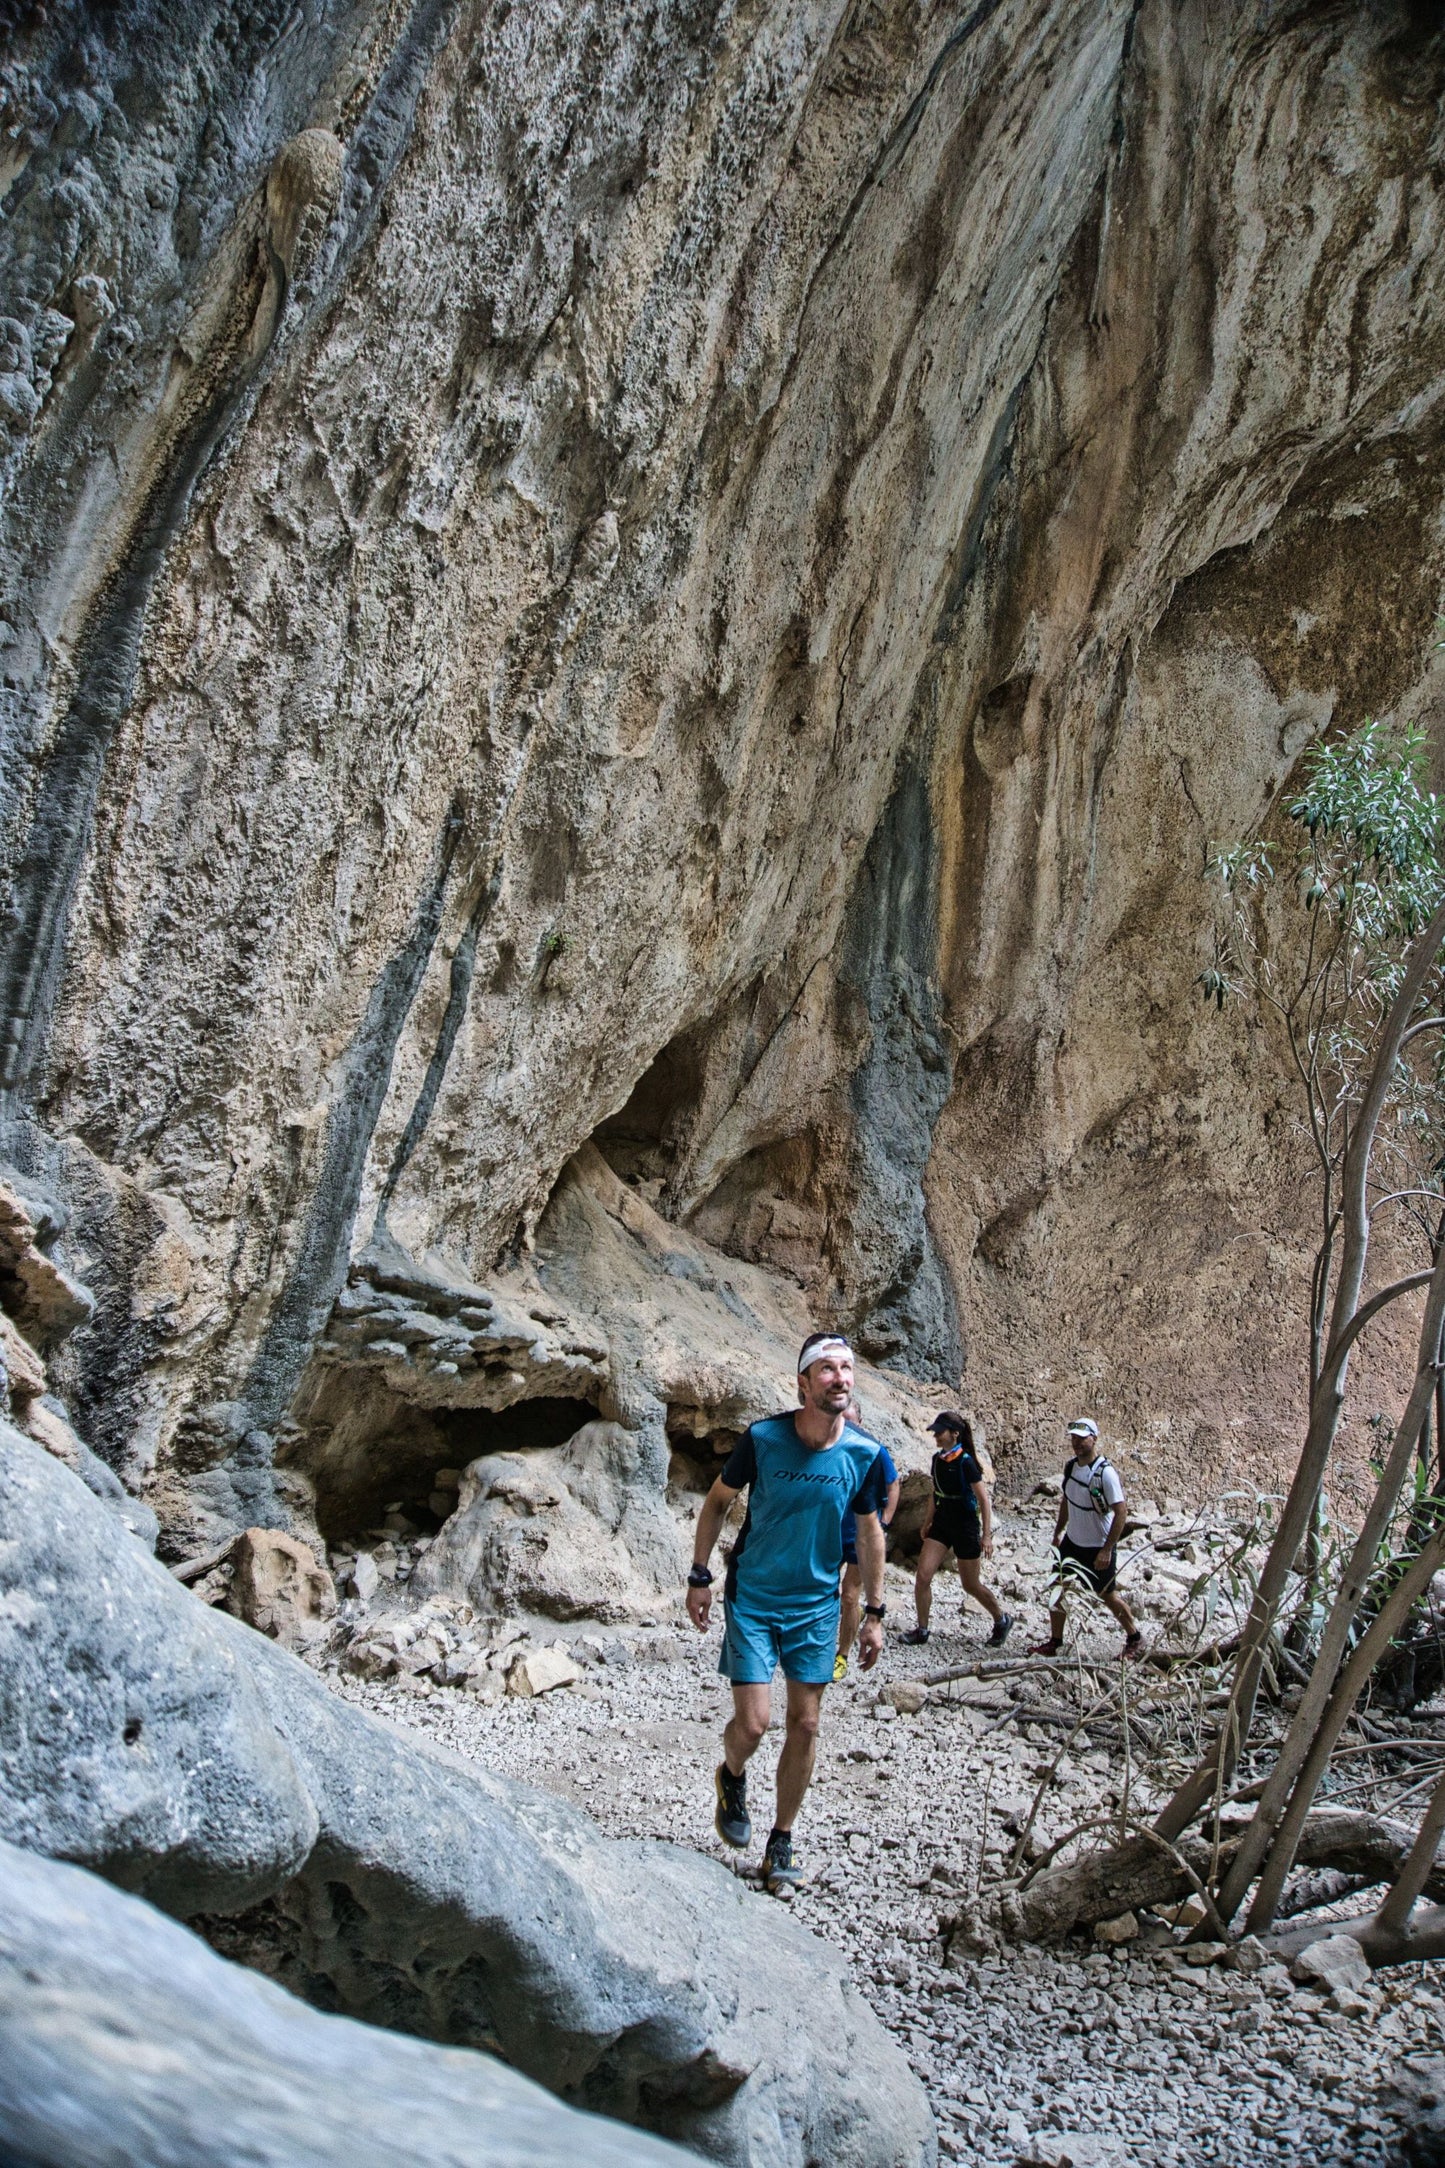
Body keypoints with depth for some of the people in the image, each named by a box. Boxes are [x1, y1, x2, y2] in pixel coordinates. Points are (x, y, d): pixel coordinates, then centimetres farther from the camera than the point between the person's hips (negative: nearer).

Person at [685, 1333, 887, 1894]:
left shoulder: (864, 1453, -10)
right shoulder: (763, 1438, -17)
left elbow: (869, 1532, 4)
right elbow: (717, 1501, -1)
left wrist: (874, 1613, 7)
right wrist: (700, 1576, -1)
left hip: (816, 1604, 2)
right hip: (751, 1598, -2)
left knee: (805, 1724, 6)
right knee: (751, 1723, -6)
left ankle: (781, 1844, 24)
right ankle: (732, 1777, 29)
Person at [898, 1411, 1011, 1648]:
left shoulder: (965, 1462, -19)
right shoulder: (937, 1459, 2)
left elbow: (984, 1499, -17)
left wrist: (986, 1535, -18)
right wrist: (928, 1522, 20)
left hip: (965, 1527, -6)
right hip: (941, 1524, 6)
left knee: (971, 1585, 8)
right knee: (922, 1576, -5)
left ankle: (1002, 1620, 31)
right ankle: (922, 1630, 7)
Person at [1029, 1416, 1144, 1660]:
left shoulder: (1105, 1472, -24)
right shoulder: (1071, 1466, -2)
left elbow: (1121, 1512, -23)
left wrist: (1107, 1550, -24)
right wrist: (1058, 1531, 14)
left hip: (1097, 1548, -6)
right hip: (1071, 1541, 6)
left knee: (1107, 1595, 8)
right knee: (1060, 1590, 6)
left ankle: (1135, 1637, 29)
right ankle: (1054, 1642, 17)